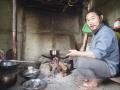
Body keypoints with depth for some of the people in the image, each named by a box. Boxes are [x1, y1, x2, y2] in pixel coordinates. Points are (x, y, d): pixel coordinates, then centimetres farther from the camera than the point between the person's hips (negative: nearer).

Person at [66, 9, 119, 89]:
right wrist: (78, 53, -4)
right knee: (76, 57, 6)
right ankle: (87, 77, 5)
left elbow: (98, 54, -31)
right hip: (100, 62, 9)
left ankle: (93, 81, -5)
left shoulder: (106, 32, -21)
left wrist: (77, 53, -24)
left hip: (109, 67, -9)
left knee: (81, 61, -30)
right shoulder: (96, 32, 9)